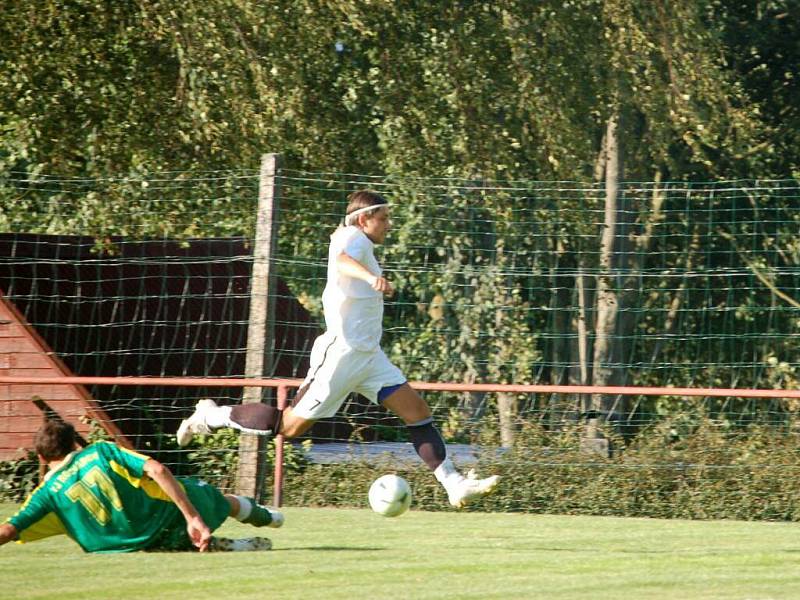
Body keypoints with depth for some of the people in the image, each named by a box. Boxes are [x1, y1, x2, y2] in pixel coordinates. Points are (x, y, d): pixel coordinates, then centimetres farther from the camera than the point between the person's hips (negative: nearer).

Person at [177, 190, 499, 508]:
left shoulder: (353, 241, 18)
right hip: (342, 352, -10)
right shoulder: (355, 238, -10)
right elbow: (344, 260, -37)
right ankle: (212, 416, 15)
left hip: (369, 356, 10)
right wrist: (371, 276, -56)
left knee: (418, 412, -1)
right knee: (291, 425, -2)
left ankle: (454, 484, -2)